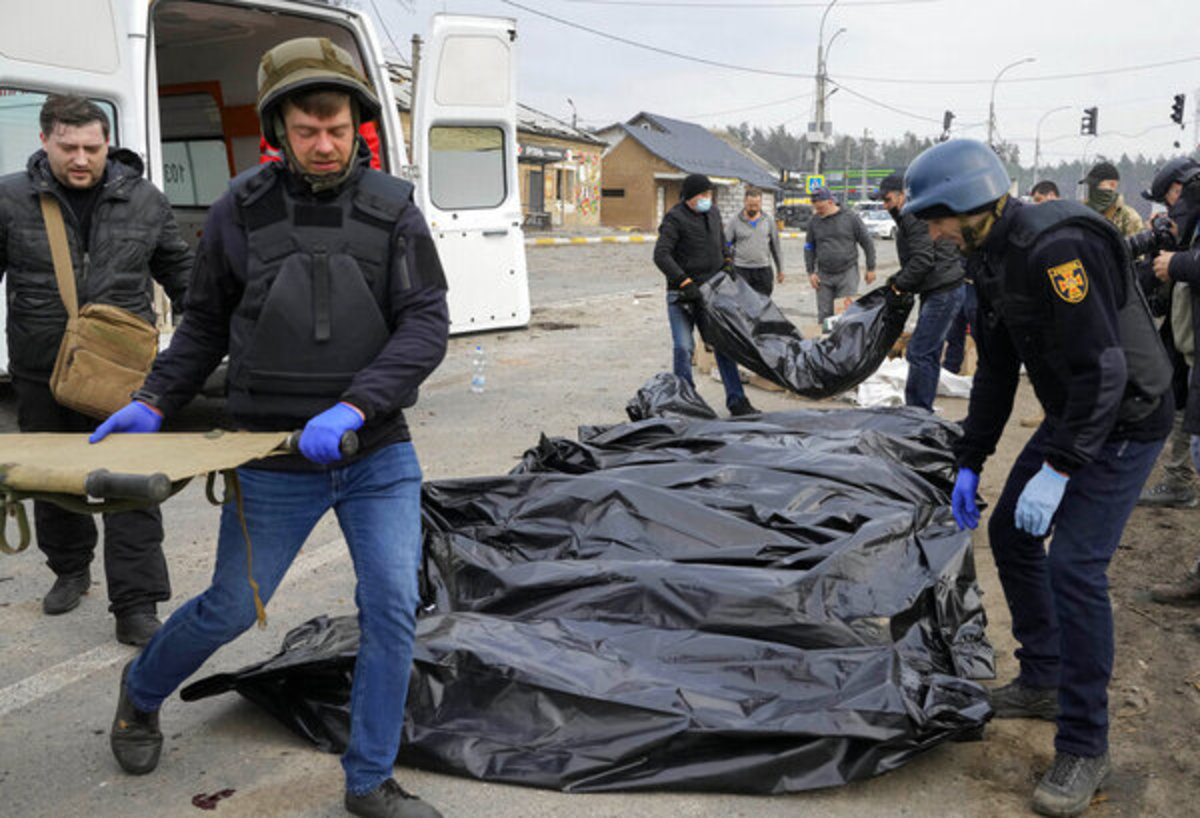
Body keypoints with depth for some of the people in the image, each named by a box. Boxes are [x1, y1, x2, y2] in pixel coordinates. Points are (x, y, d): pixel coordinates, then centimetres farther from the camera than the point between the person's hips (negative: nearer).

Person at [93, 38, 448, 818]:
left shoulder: (392, 208, -4)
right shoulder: (239, 210, -2)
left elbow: (427, 325, -11)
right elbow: (207, 323, 10)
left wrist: (355, 407, -23)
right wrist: (154, 403, 1)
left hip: (380, 455, 1)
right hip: (277, 463, 0)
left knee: (393, 609, -3)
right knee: (229, 610, 11)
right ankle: (141, 694, 44)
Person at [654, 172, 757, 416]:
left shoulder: (713, 213, 12)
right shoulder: (675, 218, -11)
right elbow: (661, 255, -21)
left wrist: (726, 266, 18)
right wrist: (685, 283, -25)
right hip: (682, 295, -6)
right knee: (683, 347, -10)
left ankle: (736, 401, 9)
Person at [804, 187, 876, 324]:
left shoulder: (850, 218, -2)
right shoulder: (814, 222, 7)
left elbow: (867, 243, 2)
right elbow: (809, 248, 15)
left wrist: (871, 269, 2)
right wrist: (811, 272, 5)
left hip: (847, 273, -3)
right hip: (824, 276, 3)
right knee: (824, 315, 3)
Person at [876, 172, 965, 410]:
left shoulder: (915, 217, -14)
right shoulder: (908, 218, 20)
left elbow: (923, 259, -21)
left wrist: (899, 283, -9)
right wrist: (898, 280, 10)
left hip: (943, 293, -11)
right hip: (937, 292, 11)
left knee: (918, 352, -12)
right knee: (930, 354, 13)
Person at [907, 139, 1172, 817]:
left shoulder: (1057, 247, -27)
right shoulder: (994, 259, 4)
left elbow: (1102, 368, -31)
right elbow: (997, 372, 12)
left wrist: (1057, 470, -29)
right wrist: (969, 464, 11)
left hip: (1125, 423, -10)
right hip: (1070, 417, 10)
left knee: (1074, 566, -14)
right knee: (1010, 532, 14)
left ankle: (1085, 749, -1)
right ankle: (1042, 684, 30)